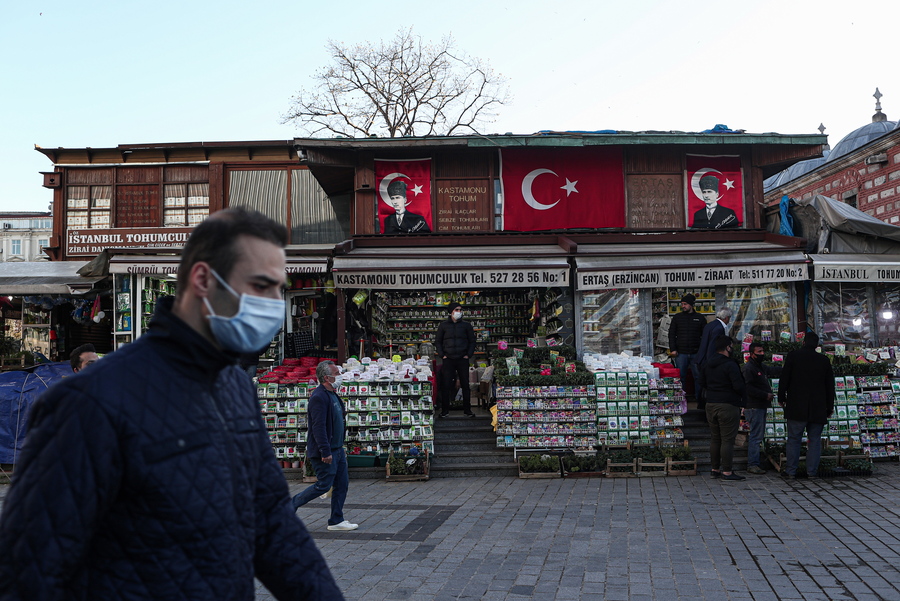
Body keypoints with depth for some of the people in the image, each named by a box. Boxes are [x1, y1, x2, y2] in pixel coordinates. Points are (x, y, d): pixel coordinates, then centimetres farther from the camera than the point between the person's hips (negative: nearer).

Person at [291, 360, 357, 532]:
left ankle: (336, 521, 17)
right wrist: (325, 452, -26)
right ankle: (290, 506, 15)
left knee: (342, 484, 9)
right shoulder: (319, 397, -20)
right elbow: (318, 427, -25)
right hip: (325, 451, -10)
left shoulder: (332, 395, 13)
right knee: (324, 485, -2)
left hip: (337, 448, 10)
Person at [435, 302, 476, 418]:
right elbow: (437, 341, 11)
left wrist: (468, 355, -2)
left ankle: (467, 409, 11)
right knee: (446, 385, -2)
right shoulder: (444, 325, 8)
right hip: (448, 359, 0)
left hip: (463, 359, 0)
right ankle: (445, 410, 6)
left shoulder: (466, 325, 8)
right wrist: (442, 355, -1)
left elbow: (472, 341, 10)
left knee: (465, 385, 3)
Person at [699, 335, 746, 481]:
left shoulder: (708, 364, 9)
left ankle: (715, 469, 19)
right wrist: (741, 395, 0)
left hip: (710, 405, 7)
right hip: (728, 405, -7)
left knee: (715, 439, 13)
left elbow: (702, 380, 18)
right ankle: (727, 472, -3)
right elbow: (738, 386, -19)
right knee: (728, 440, -3)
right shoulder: (730, 364, -15)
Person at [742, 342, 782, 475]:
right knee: (756, 435, -10)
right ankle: (752, 465, -6)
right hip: (754, 407, -10)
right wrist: (765, 395, -20)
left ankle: (753, 463, 19)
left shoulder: (762, 367, 18)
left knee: (757, 435, 13)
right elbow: (748, 388, -21)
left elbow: (774, 371, 35)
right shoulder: (748, 368, -14)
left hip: (761, 406, 10)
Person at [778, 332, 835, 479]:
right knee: (815, 439, 7)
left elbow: (784, 378, -2)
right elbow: (830, 385, 11)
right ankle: (812, 471, 7)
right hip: (818, 408, 2)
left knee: (794, 439, 1)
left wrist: (781, 398, 9)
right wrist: (830, 406, 18)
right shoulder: (824, 360, 6)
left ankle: (791, 471, 1)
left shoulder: (793, 355, -1)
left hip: (796, 407, -2)